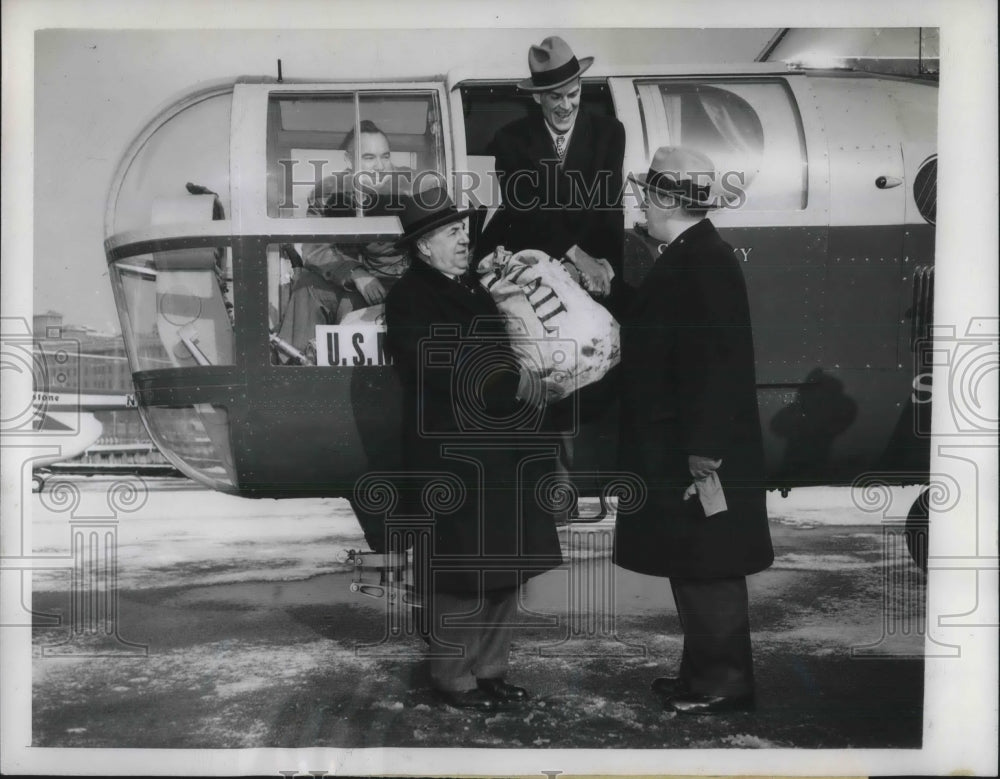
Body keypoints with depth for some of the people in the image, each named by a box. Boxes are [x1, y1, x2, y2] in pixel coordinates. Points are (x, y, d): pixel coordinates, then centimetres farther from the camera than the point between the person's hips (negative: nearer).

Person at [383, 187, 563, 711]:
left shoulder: (471, 290, 16)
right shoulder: (409, 299, -9)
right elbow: (447, 369, -19)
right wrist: (517, 384, -12)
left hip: (498, 454, 8)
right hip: (451, 459, -8)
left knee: (505, 568, 13)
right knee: (461, 574, 1)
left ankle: (489, 669, 27)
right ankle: (452, 678, 17)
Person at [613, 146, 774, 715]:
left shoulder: (705, 262, -18)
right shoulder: (688, 256, 12)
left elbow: (716, 362, -23)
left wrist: (703, 453, -23)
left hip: (697, 453, -10)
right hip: (676, 449, 10)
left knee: (706, 568, 1)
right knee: (693, 565, 17)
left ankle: (726, 682, 15)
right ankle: (705, 670, 29)